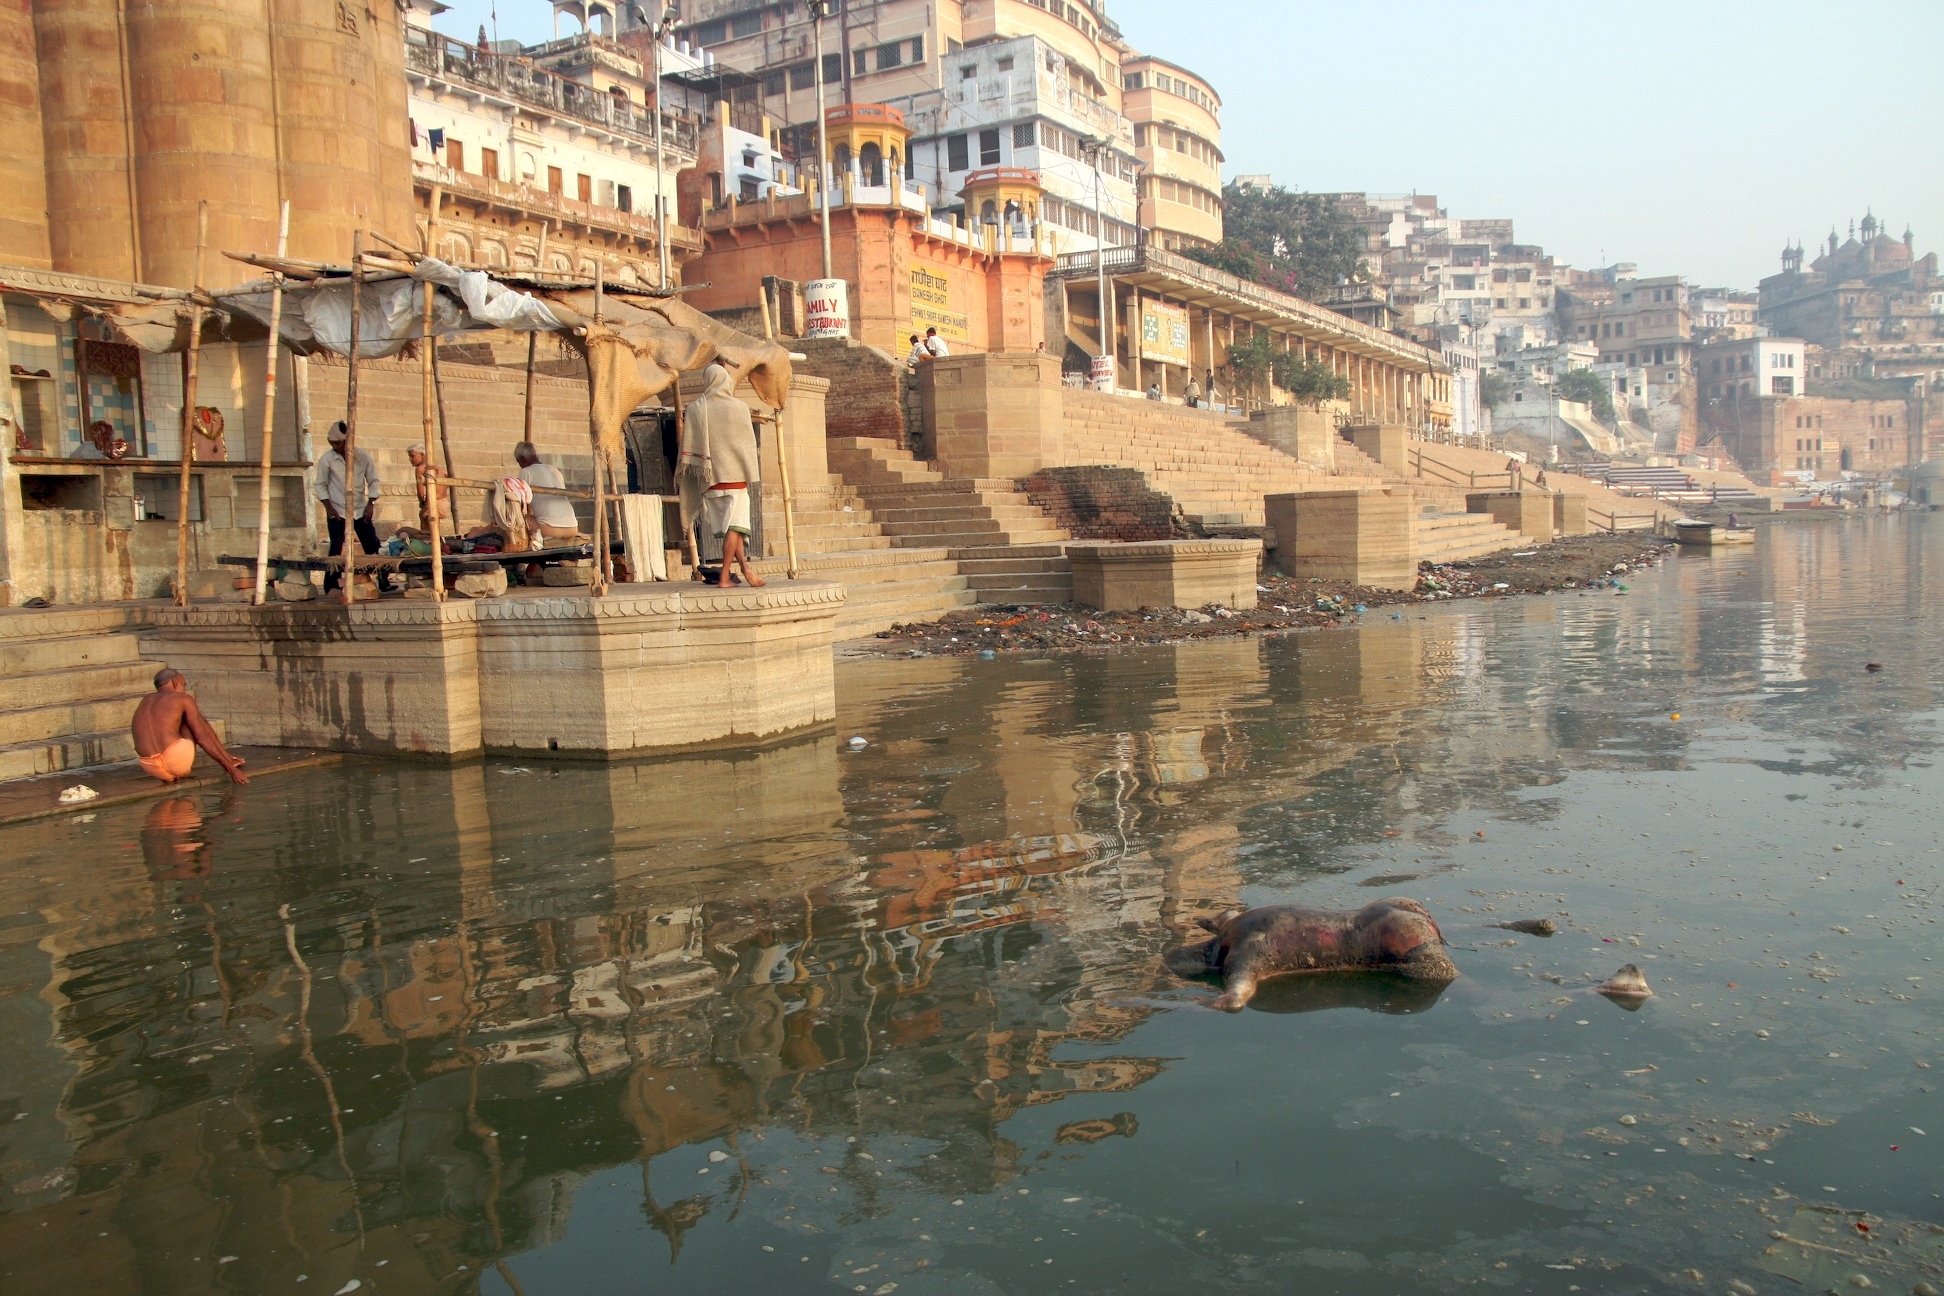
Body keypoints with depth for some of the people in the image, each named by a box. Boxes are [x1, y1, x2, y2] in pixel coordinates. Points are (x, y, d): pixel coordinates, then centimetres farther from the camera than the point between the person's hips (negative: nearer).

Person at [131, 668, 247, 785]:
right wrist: (230, 768, 2)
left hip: (152, 768, 6)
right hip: (178, 761, -6)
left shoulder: (146, 701, 26)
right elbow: (202, 738, 1)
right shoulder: (184, 699, 8)